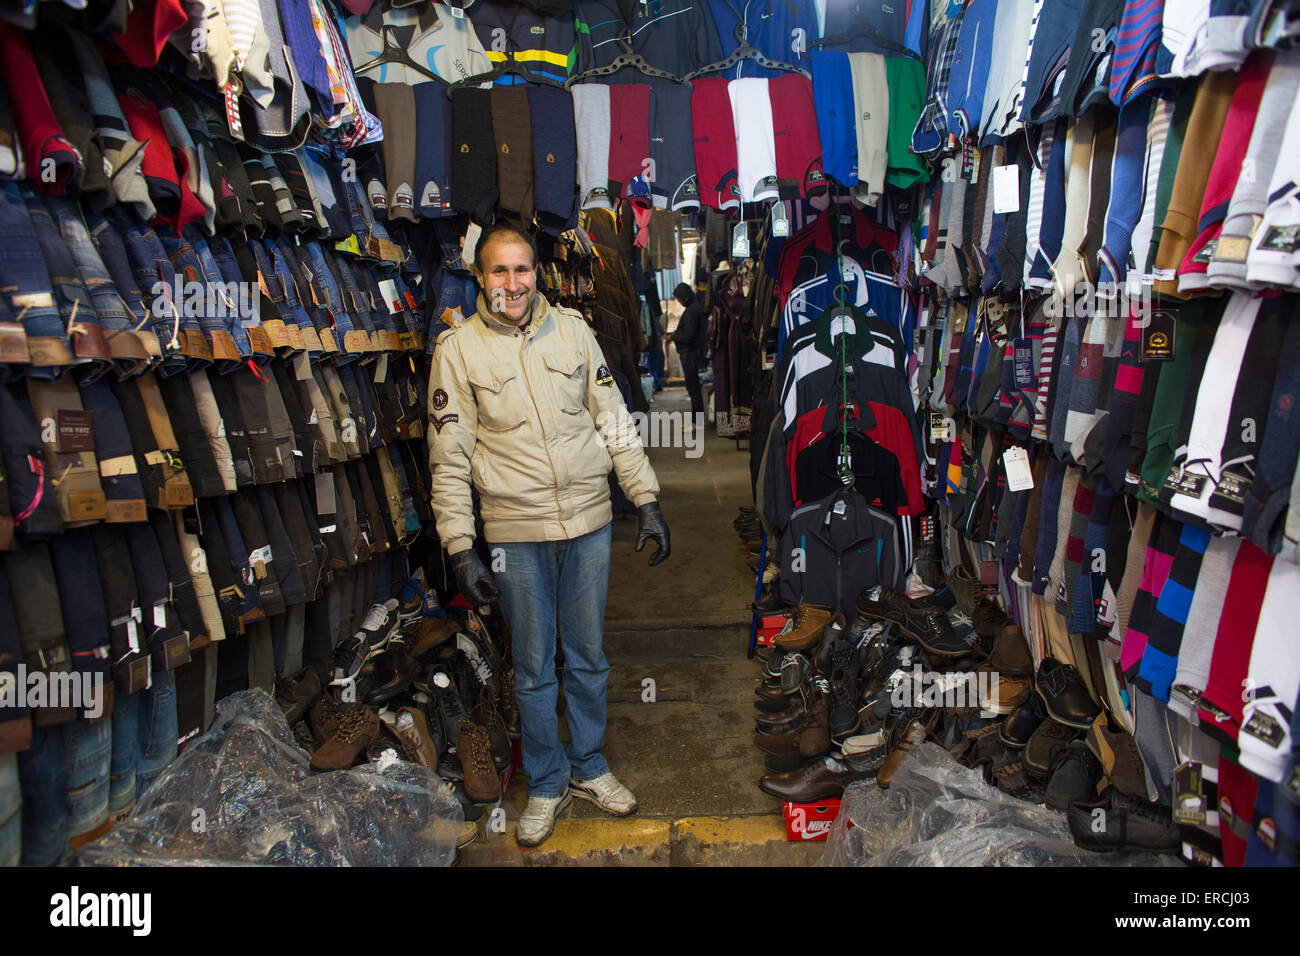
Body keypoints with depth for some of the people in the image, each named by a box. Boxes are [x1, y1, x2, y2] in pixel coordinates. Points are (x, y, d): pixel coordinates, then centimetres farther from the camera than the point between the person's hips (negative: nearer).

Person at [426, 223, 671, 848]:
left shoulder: (571, 329, 3)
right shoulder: (458, 349, -4)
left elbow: (614, 420, 7)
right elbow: (449, 459, -4)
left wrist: (646, 502, 4)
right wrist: (460, 549, -8)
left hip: (588, 522, 2)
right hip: (515, 533, -2)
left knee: (588, 659, 15)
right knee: (534, 670, 11)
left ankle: (589, 768, 36)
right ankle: (547, 783, 32)